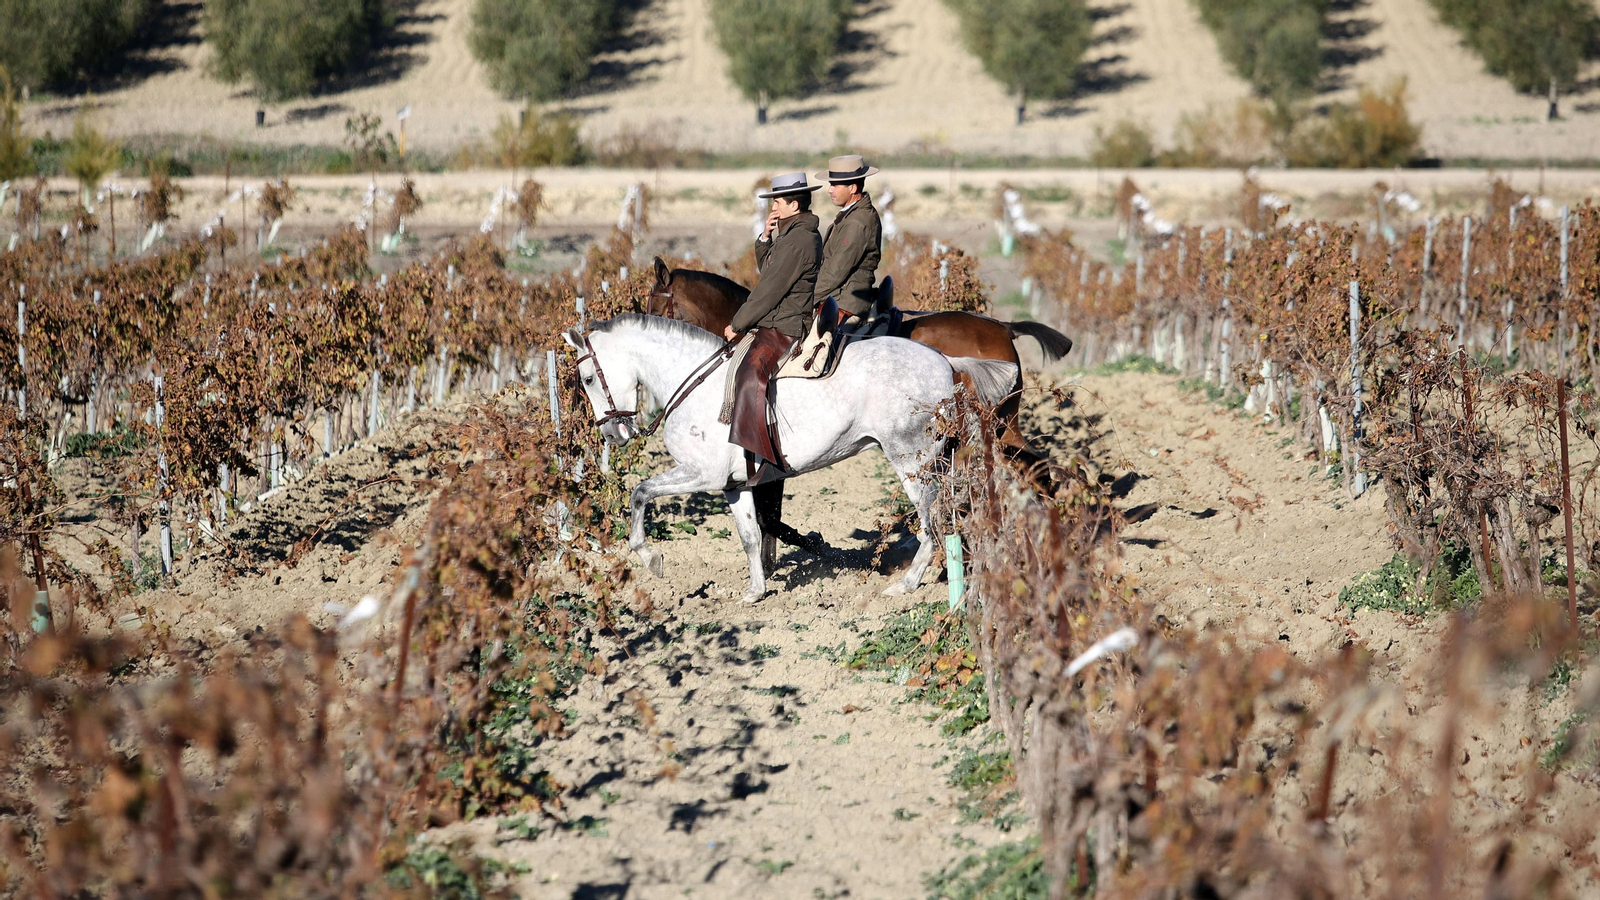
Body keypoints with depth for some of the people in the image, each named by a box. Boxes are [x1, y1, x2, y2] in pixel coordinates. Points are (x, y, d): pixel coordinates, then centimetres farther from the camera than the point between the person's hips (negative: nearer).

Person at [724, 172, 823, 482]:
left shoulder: (798, 240, -18)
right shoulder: (792, 234, 16)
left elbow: (771, 289, -18)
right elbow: (765, 268, 29)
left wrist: (738, 325, -10)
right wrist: (766, 237, 10)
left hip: (783, 329, -12)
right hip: (770, 326, 12)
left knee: (751, 376, -31)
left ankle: (767, 459, -37)